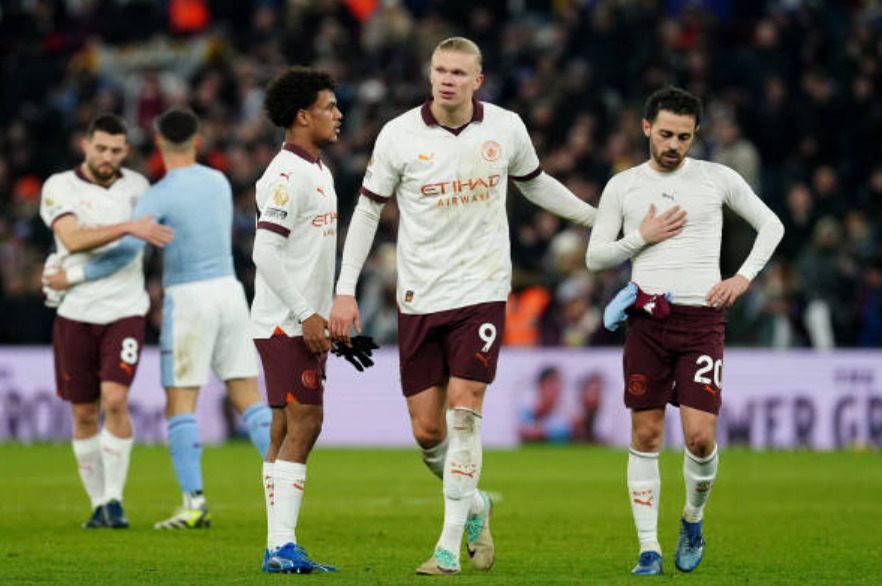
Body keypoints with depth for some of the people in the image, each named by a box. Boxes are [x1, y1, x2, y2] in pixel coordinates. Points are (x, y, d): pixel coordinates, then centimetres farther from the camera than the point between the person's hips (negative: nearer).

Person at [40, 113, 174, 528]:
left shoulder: (136, 186, 7)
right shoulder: (59, 187, -2)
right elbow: (72, 240, -19)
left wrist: (74, 275, 4)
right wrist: (129, 227, -29)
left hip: (124, 311, 0)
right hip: (75, 315, 0)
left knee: (115, 400, -17)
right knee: (84, 415, 4)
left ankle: (114, 499, -9)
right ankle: (98, 503, 17)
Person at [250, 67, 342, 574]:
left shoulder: (318, 171, 17)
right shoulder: (288, 175, -14)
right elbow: (265, 251, -20)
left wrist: (327, 315, 19)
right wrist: (306, 314, -20)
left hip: (304, 323, 10)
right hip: (285, 323, -10)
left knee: (289, 430, 8)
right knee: (303, 424, -13)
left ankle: (279, 547, 8)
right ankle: (282, 546, -14)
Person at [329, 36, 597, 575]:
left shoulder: (506, 128, -1)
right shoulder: (399, 135, -5)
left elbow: (535, 183, 19)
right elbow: (368, 208, 4)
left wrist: (598, 217, 21)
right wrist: (345, 291, 0)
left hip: (481, 291, -1)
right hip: (419, 298, 1)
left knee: (463, 413, -12)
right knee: (426, 429, 0)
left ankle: (450, 545, -8)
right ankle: (474, 506, 29)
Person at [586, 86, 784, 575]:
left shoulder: (719, 179, 5)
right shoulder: (623, 186, 7)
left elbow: (771, 226, 14)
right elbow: (595, 256, 9)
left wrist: (744, 277, 2)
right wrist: (641, 237, -6)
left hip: (702, 320, -1)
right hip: (648, 319, 1)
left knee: (700, 437, -11)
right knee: (645, 435, 0)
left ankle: (693, 520, 18)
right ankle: (648, 548, 7)